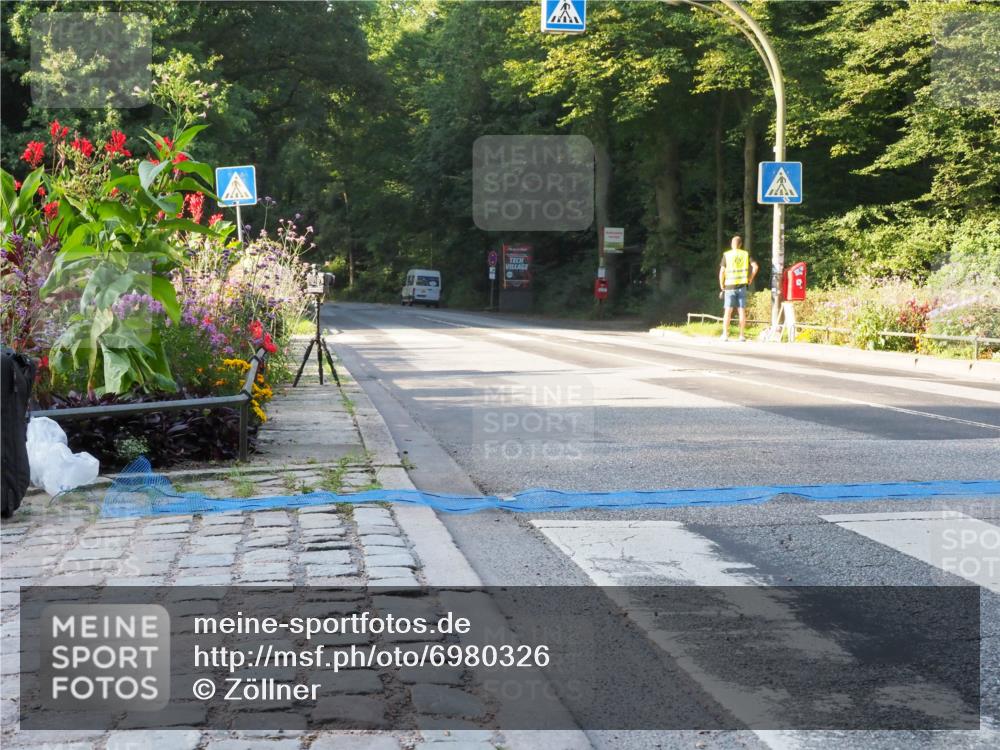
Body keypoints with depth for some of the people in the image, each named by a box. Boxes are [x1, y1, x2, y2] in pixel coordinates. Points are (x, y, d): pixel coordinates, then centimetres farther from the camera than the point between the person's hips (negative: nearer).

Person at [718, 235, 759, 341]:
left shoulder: (726, 255, -1)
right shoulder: (746, 254, 4)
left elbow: (722, 272, -5)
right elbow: (755, 266, -7)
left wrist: (722, 287, 3)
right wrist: (751, 278, 5)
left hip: (729, 286, -1)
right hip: (742, 286, 1)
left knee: (728, 311, 1)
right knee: (742, 311, 5)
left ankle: (725, 335, -3)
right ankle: (742, 335, 5)